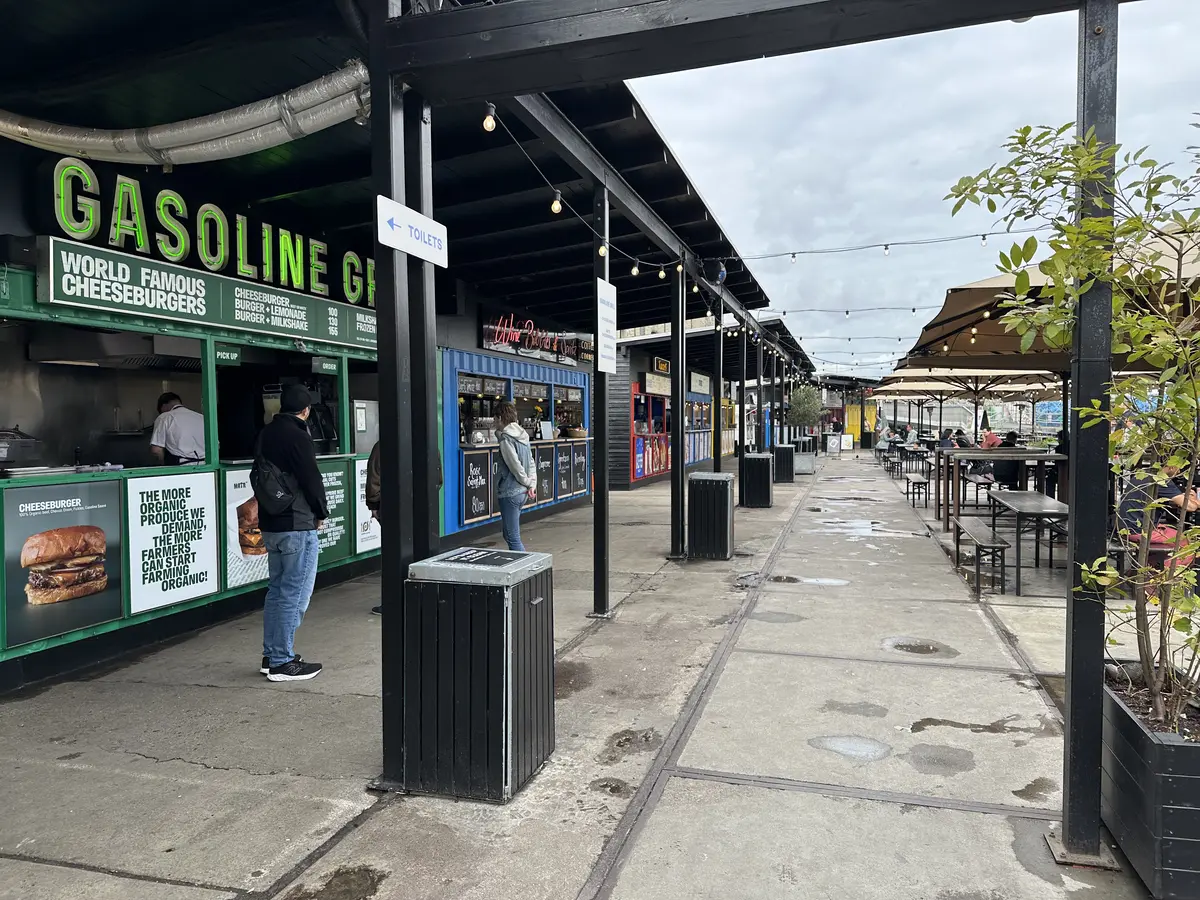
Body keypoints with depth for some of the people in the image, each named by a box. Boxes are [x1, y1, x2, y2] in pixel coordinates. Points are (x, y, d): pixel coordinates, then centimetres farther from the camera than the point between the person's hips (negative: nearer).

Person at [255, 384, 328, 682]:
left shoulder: (266, 434, 11)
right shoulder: (297, 436, -15)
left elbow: (260, 476, 16)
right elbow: (312, 479, -15)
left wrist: (269, 508, 16)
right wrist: (321, 513, 0)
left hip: (270, 524, 9)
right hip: (298, 526, -9)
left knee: (276, 589, 17)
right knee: (294, 594, -2)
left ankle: (271, 655, 23)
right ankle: (283, 662, 2)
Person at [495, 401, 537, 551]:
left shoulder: (506, 439, -15)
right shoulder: (522, 436, 11)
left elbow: (515, 466, -18)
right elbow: (531, 463, 10)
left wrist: (528, 482, -5)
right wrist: (532, 484, 3)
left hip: (510, 492, -9)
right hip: (522, 492, 9)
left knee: (513, 538, -4)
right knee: (509, 534, 20)